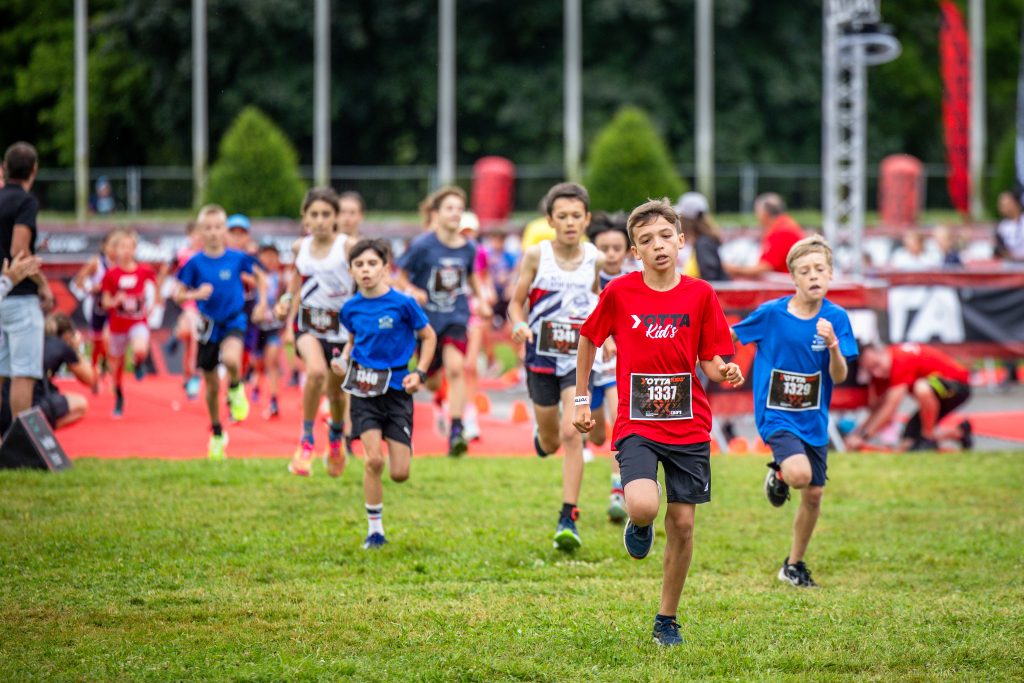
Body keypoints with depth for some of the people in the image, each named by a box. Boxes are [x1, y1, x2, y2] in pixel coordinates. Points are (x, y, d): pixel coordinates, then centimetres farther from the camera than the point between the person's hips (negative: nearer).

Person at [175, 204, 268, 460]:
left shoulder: (237, 258, -6)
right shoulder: (196, 263, -7)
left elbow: (259, 276, 11)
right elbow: (178, 295, -3)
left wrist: (262, 302, 1)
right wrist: (195, 294, -22)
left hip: (234, 321, -2)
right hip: (209, 324, 2)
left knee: (230, 358, -35)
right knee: (212, 385, 9)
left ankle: (236, 389, -1)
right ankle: (217, 434, 30)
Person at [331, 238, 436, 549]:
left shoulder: (402, 304, -9)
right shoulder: (351, 308, 1)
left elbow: (428, 336, 3)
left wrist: (419, 373, -7)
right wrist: (343, 360, 2)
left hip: (396, 388, -1)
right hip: (364, 389, 1)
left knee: (400, 473, -3)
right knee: (374, 459, -15)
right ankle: (374, 529, -2)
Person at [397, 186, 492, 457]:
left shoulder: (468, 248, -3)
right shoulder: (422, 246, -14)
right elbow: (401, 277, -5)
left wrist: (482, 300, 5)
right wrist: (412, 291, -25)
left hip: (456, 317, 1)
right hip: (427, 318, -1)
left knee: (455, 367, -23)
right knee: (433, 382, 10)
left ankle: (456, 433, -23)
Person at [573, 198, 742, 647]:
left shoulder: (700, 295, -2)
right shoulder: (619, 293, -5)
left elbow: (711, 363, 2)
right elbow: (589, 340, 11)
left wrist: (726, 372, -21)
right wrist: (581, 399, 11)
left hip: (689, 428, 2)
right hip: (637, 425, -2)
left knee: (682, 523, 3)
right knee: (642, 506, -26)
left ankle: (667, 619, 20)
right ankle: (639, 526, 14)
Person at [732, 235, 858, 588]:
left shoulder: (836, 318, -8)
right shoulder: (771, 314, -13)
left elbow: (839, 378, -11)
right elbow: (730, 334, 4)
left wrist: (833, 346, -28)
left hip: (813, 420, 3)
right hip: (776, 414, -3)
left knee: (813, 495, 9)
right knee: (799, 473, -28)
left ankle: (794, 564, 29)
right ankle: (778, 473, 9)